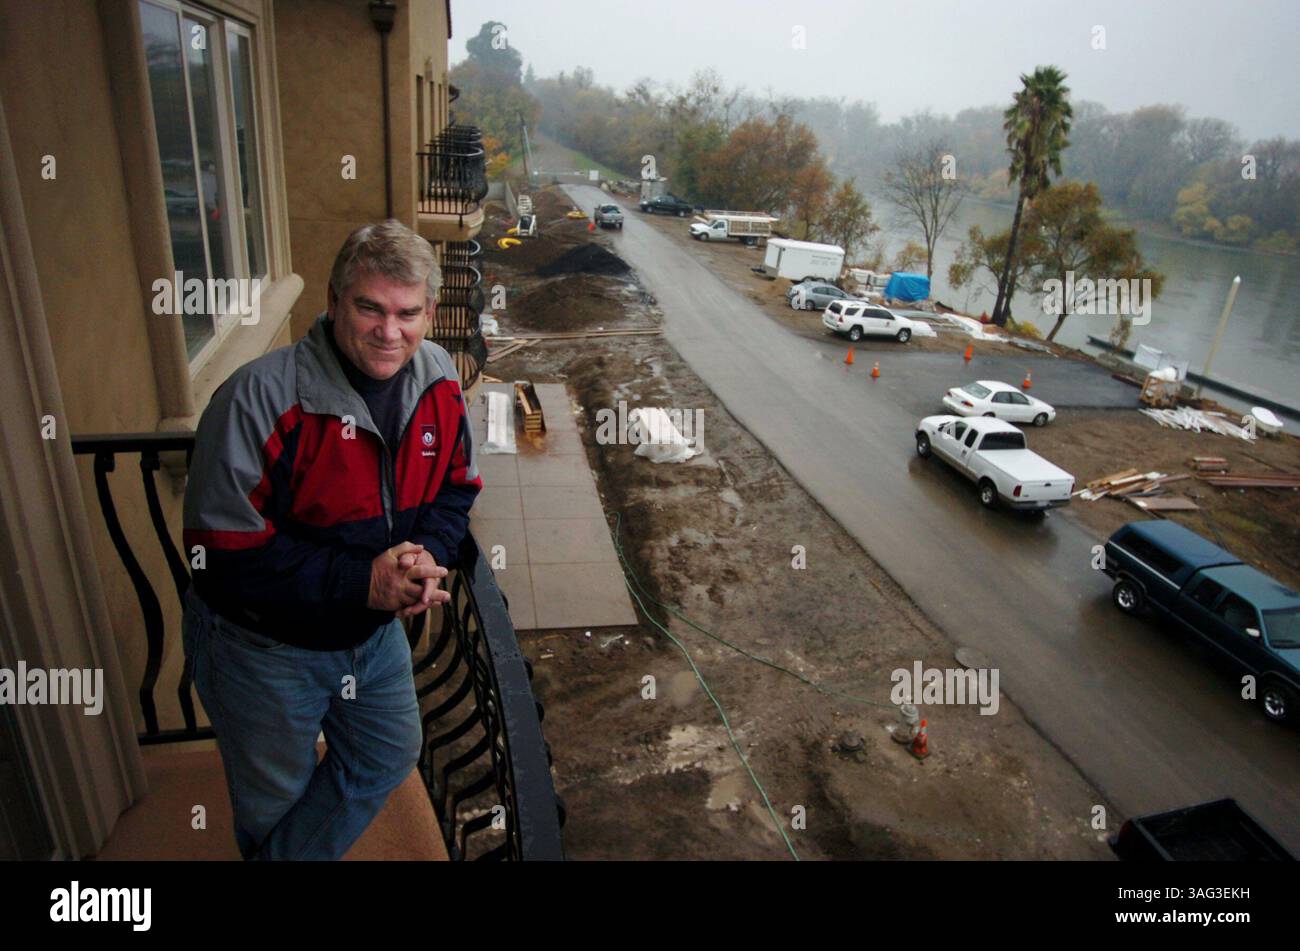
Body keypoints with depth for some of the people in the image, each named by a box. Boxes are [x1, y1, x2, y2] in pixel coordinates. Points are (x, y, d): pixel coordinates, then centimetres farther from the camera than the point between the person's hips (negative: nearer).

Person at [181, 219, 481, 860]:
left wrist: (427, 556, -19)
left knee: (390, 757, 23)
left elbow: (455, 489, 2)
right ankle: (274, 854, 55)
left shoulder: (437, 380, -10)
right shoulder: (259, 398, -28)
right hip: (262, 645, -5)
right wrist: (362, 582, -31)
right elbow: (221, 554, -27)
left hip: (375, 630, 5)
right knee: (276, 797, 20)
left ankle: (294, 856, 47)